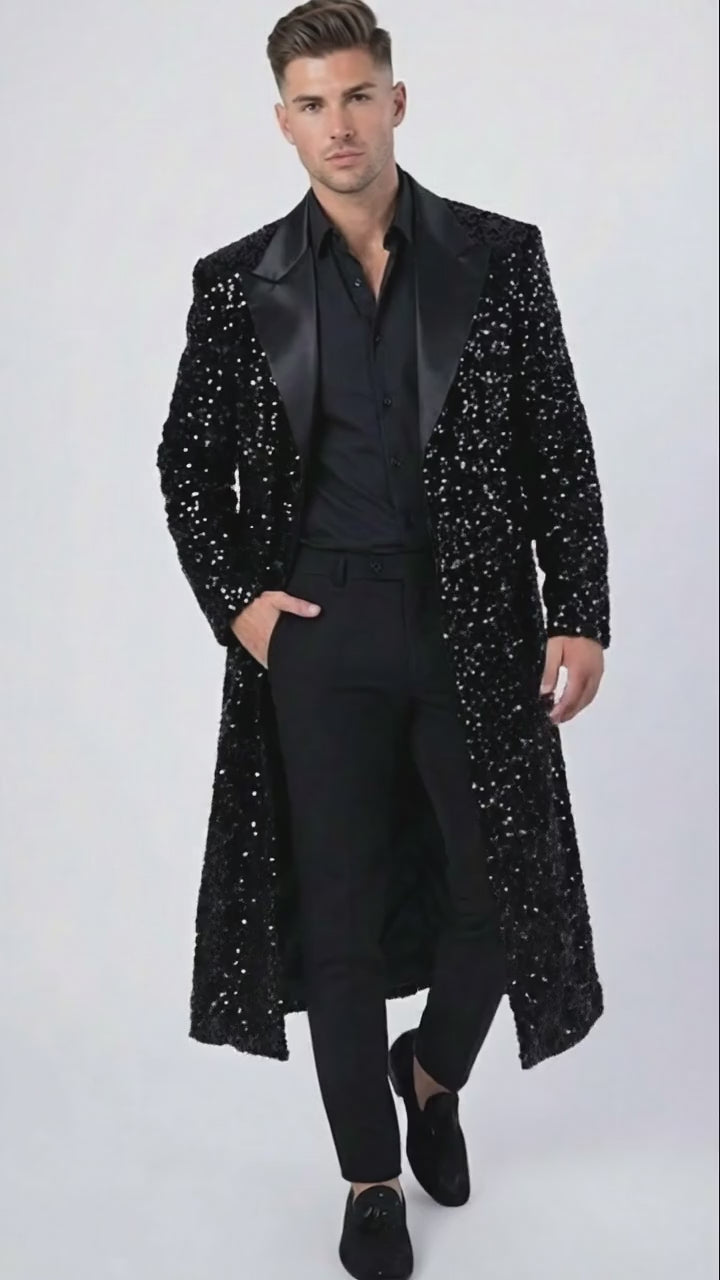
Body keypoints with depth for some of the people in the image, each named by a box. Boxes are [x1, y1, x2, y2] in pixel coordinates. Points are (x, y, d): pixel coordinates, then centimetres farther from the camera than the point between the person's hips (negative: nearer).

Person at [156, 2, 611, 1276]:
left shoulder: (499, 256, 1)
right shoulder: (241, 283, 2)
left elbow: (560, 449, 2)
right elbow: (187, 460, 10)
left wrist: (580, 616, -4)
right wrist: (234, 599, -1)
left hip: (476, 628, 0)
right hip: (318, 633, 0)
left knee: (505, 896, 5)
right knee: (339, 916, 8)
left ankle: (432, 1073, 39)